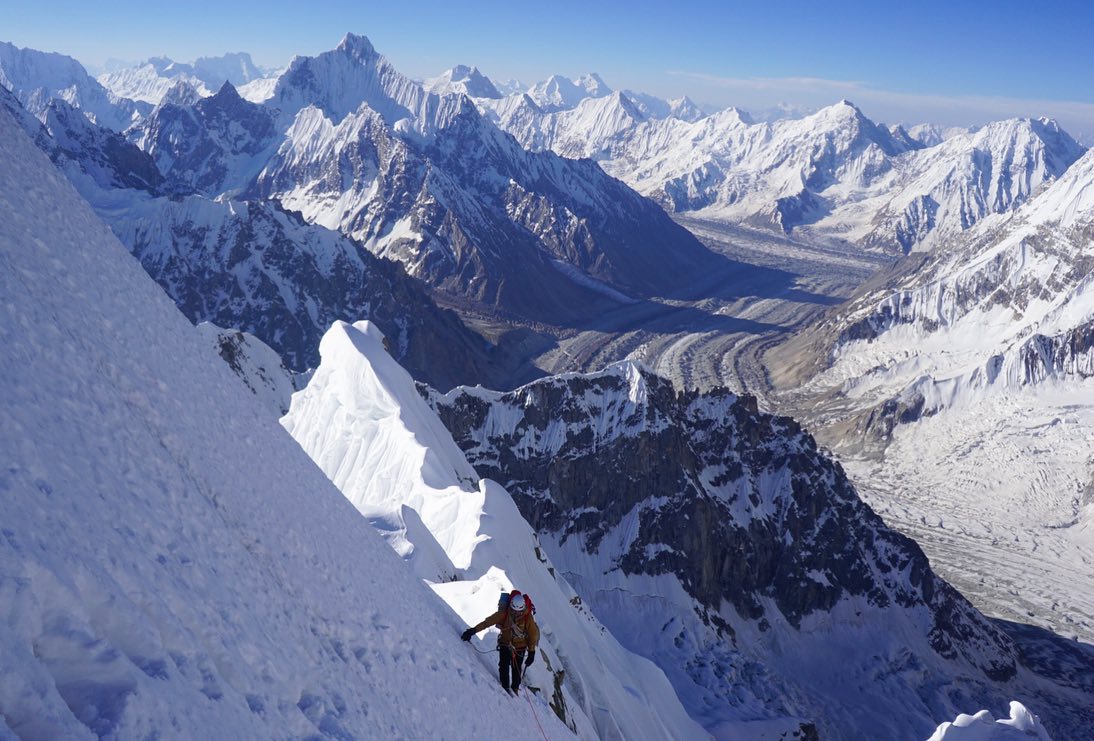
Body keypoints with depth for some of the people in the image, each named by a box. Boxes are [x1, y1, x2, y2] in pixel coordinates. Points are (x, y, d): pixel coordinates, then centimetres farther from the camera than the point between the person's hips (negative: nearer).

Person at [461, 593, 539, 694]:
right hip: (505, 644, 1)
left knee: (517, 669, 6)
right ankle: (505, 688, 14)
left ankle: (515, 688, 29)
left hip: (520, 647, -1)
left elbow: (533, 635, -13)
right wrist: (473, 630, -34)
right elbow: (488, 622, -26)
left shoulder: (528, 617, -25)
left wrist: (532, 653, -9)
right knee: (503, 667, -6)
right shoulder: (503, 613, -24)